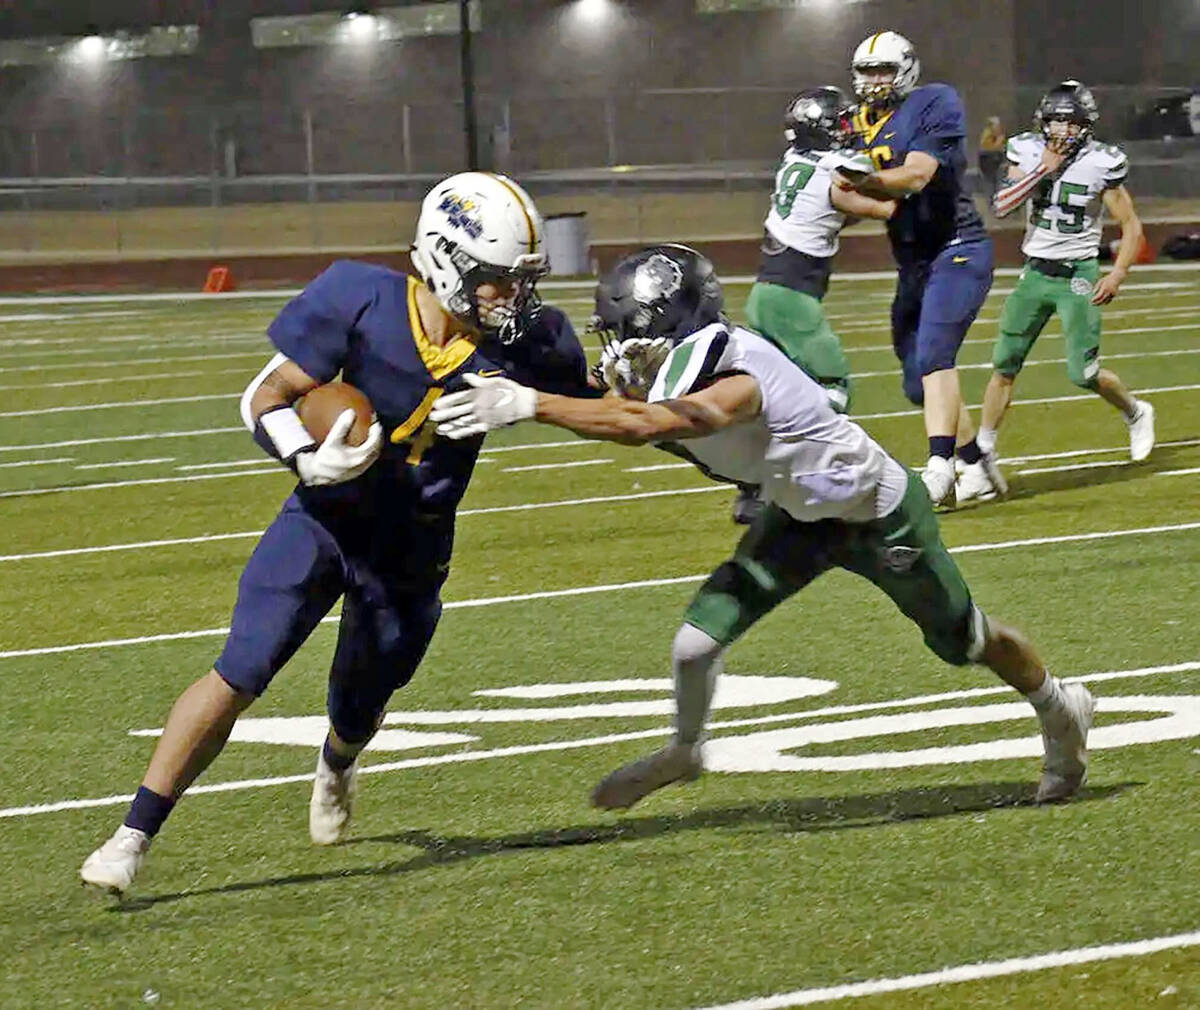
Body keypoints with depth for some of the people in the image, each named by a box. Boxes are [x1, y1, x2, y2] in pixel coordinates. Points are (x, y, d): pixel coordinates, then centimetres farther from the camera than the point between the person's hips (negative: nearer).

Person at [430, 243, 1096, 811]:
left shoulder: (737, 382, -42)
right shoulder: (679, 370, -16)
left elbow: (645, 426, -56)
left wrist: (531, 405, -62)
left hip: (882, 515, -7)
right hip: (803, 517, 7)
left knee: (964, 641, 16)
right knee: (697, 641, -7)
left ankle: (1059, 710, 46)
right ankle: (684, 752, 23)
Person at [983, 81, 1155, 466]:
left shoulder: (1101, 164, -10)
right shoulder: (1028, 152, 0)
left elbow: (1131, 226, -5)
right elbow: (1002, 206, -11)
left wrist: (1117, 275, -17)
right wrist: (1043, 169, -19)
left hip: (1078, 276, -3)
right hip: (1035, 272, 3)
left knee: (1083, 373, -7)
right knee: (1005, 365, 0)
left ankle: (1136, 413, 23)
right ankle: (983, 452, 8)